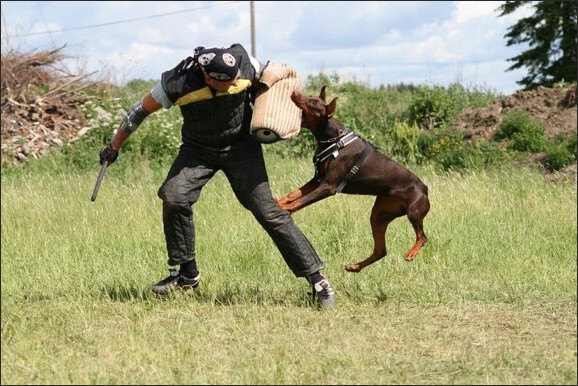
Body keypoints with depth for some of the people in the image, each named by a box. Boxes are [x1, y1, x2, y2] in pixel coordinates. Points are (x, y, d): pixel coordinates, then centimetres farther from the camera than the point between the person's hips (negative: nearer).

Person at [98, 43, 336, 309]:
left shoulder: (245, 66, -23)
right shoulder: (179, 83, -26)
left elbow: (269, 79, 3)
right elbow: (141, 109, -10)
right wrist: (114, 146, 0)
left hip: (241, 147, 0)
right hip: (198, 149, 0)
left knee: (268, 211, -11)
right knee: (174, 197, -23)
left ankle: (316, 278, -5)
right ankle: (187, 274, -4)